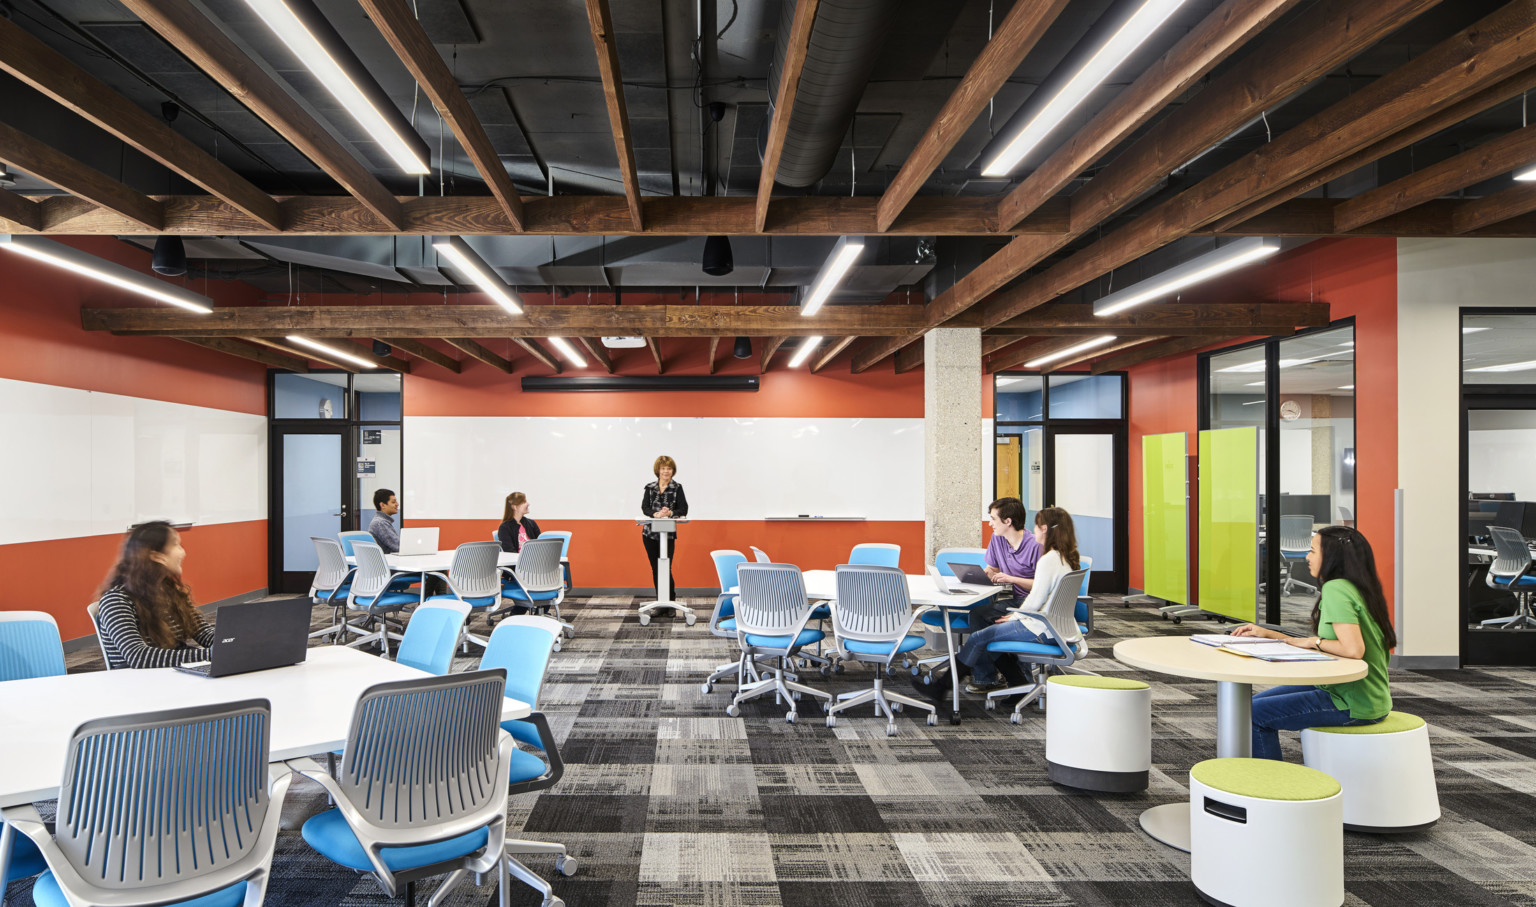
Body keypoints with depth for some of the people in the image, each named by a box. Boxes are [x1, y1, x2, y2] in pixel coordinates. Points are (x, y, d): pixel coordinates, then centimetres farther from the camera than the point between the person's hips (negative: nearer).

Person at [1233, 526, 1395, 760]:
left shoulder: (1336, 589, -19)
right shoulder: (1354, 589, 12)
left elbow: (1353, 649, -30)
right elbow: (1321, 646, 16)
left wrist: (1314, 641, -14)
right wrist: (1268, 634, 14)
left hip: (1354, 705, -10)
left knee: (1253, 714, -8)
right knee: (1258, 701, 15)